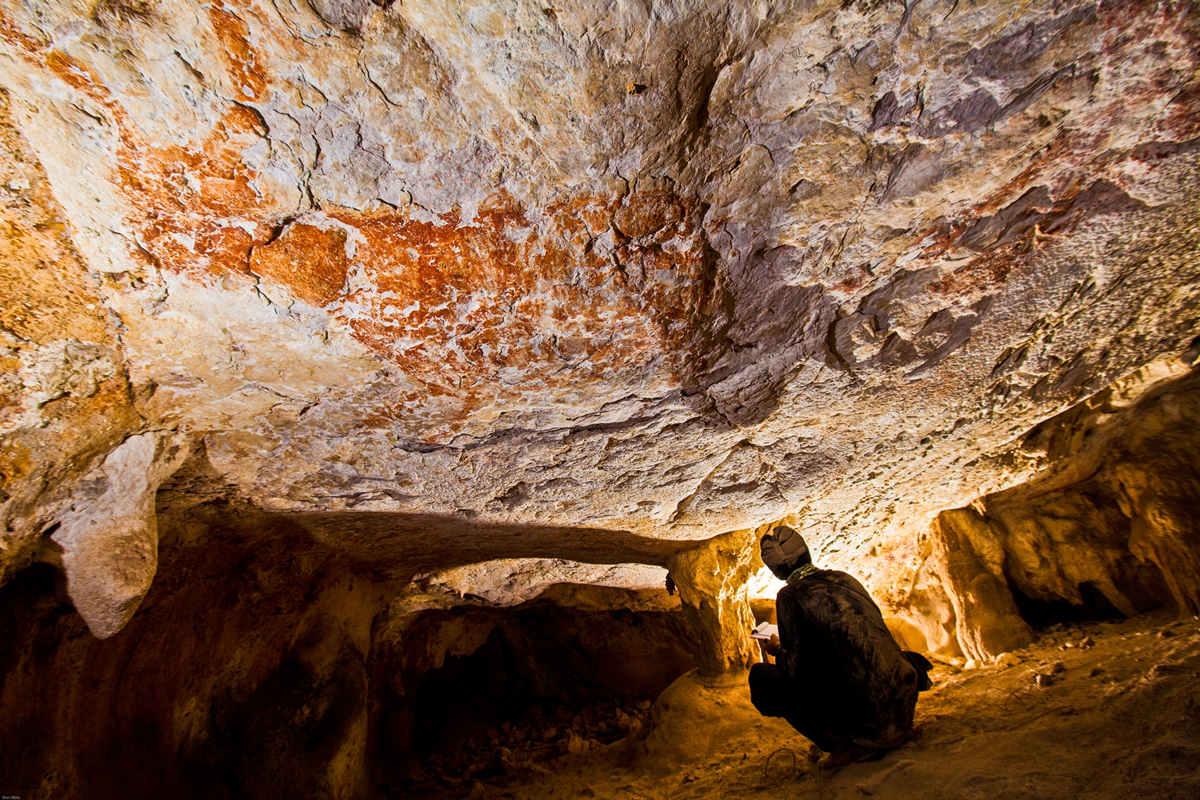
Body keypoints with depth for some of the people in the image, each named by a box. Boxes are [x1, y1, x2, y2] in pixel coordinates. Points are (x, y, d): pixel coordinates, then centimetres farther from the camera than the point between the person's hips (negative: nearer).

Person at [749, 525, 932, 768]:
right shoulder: (843, 578, 10)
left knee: (760, 676, 3)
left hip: (868, 717, -7)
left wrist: (778, 652, 14)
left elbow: (796, 671, -9)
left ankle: (849, 743, -2)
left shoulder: (790, 595, -10)